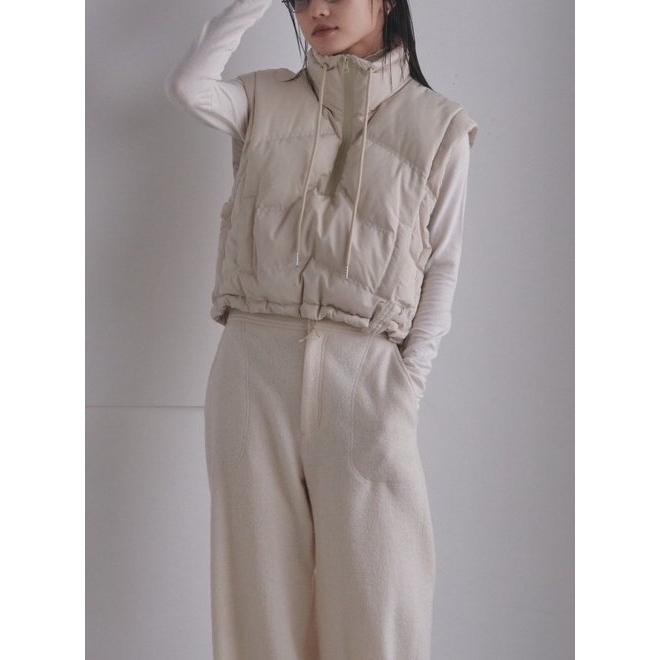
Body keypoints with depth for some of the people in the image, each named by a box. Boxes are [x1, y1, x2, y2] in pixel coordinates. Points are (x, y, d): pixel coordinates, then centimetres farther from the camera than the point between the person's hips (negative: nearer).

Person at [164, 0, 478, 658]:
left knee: (375, 590, -3)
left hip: (365, 373, -2)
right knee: (262, 580, 6)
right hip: (254, 363, 2)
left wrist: (407, 387, -5)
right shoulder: (266, 99, 11)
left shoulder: (438, 125, 6)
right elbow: (188, 85, -9)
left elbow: (442, 268, 4)